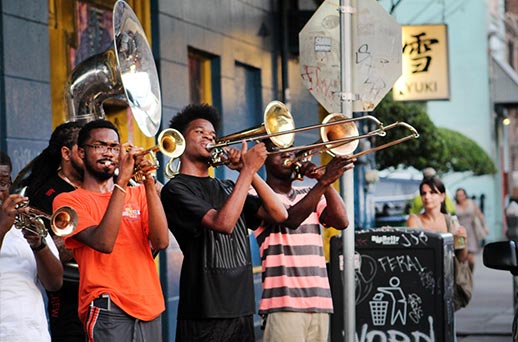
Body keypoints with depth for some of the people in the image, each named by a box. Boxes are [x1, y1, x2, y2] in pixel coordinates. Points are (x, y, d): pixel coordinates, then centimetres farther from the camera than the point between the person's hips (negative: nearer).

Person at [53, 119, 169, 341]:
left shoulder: (137, 194, 14)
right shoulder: (68, 200, 3)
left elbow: (161, 242, -3)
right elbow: (104, 243, -15)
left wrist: (148, 182, -10)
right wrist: (122, 181, -17)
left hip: (150, 306, 4)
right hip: (108, 307, -4)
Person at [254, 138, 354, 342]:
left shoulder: (309, 194, 20)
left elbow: (341, 221, 6)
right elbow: (290, 219, -17)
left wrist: (324, 180, -2)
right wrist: (323, 181, -24)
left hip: (319, 301, 6)